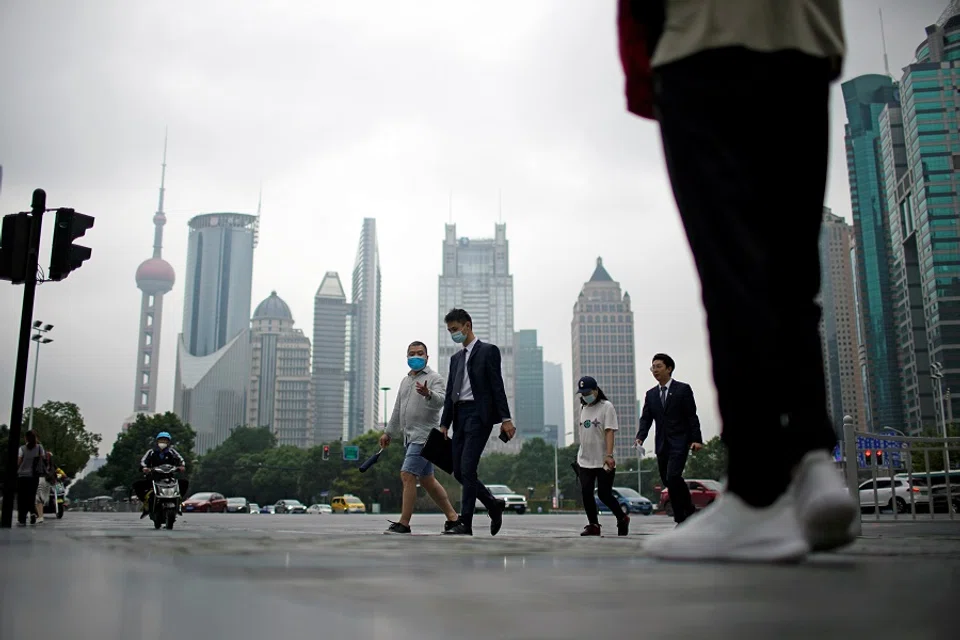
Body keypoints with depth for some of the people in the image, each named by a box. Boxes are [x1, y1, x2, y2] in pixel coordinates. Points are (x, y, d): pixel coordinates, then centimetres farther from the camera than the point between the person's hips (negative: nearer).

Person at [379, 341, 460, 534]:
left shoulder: (434, 378, -5)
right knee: (427, 480, 11)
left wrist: (428, 394, -44)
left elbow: (440, 401, -24)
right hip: (410, 437, 9)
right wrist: (389, 432, 25)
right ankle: (452, 517, 20)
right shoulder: (405, 380, 19)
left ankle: (404, 523, -12)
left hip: (424, 435, -9)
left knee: (407, 475, -15)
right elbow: (397, 410, 25)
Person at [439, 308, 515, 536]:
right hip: (460, 416, 8)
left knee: (467, 469, -12)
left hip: (479, 414, -7)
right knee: (458, 471, 5)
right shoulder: (456, 358, 20)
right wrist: (444, 424, 12)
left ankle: (465, 523, -7)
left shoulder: (488, 351, 0)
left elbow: (497, 387, -7)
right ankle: (493, 505, 22)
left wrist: (506, 418, -13)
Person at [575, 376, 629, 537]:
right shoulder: (583, 408, 11)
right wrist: (580, 455, 16)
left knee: (604, 494, -2)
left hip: (603, 461, -6)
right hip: (585, 461, 6)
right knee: (586, 493, -1)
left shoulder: (606, 407, -8)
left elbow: (610, 432, -16)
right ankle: (593, 525, 10)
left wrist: (609, 455, -25)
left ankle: (623, 519, 20)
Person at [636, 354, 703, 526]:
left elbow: (691, 416, -4)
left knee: (673, 476, -19)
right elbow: (646, 418, 7)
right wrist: (640, 437, -10)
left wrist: (696, 439, -11)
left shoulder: (683, 389, 0)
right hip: (662, 444, 6)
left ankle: (681, 518, -8)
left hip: (679, 442, -6)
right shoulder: (651, 394, 13)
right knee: (667, 480, 5)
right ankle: (689, 512, 19)